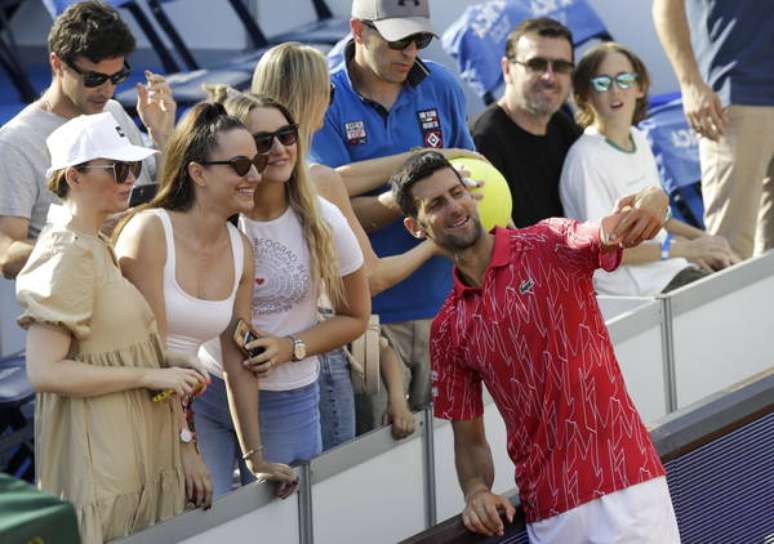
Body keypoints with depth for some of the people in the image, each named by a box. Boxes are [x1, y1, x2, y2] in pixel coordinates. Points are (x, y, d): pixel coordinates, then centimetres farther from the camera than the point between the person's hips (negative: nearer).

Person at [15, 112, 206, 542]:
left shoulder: (100, 248, 14)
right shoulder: (68, 255, -15)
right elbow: (44, 371, -24)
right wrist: (151, 376, -19)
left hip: (139, 455, 9)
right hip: (101, 470, -9)